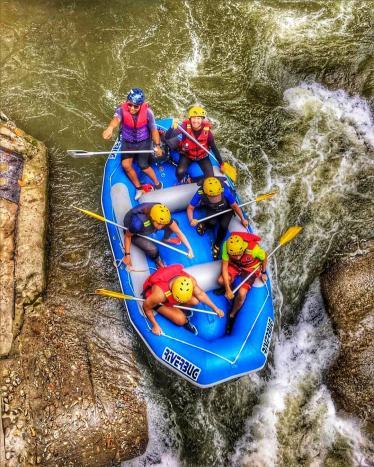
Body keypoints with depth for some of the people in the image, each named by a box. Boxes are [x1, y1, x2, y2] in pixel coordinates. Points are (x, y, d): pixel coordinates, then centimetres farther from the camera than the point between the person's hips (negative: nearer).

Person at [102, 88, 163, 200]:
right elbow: (116, 118, -48)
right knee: (126, 165, -6)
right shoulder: (122, 109, -26)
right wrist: (110, 128, -70)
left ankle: (157, 184, 22)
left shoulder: (147, 112, -24)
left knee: (143, 165, -8)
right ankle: (138, 188, 19)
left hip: (144, 142, -2)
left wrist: (157, 146, -16)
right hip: (128, 142, 2)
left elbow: (154, 129, -14)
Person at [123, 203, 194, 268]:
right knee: (153, 250, -29)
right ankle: (157, 261, 9)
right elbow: (127, 236, -24)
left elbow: (178, 232, -19)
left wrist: (189, 248, -20)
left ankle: (166, 239, 23)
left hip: (149, 226, 5)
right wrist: (127, 254, -22)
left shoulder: (162, 216, -30)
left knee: (175, 223, -10)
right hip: (136, 234, -4)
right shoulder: (138, 223, -45)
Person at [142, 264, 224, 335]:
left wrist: (214, 308, -6)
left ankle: (181, 309, 11)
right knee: (181, 319, -23)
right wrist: (155, 325, -17)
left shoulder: (190, 280, -30)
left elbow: (200, 294, -11)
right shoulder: (159, 293, -43)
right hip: (159, 301, -4)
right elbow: (146, 307, -24)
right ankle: (185, 321, 12)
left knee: (195, 300, -18)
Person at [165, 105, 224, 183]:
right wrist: (173, 127, -56)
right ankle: (182, 183, 10)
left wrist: (221, 164, -4)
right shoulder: (186, 126, -25)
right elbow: (167, 137, -35)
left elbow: (214, 148, -8)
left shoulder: (207, 131, -21)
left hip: (202, 156, 1)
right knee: (180, 172, -26)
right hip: (187, 155, -1)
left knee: (210, 177, -13)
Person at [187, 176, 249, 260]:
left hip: (227, 209, 0)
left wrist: (242, 219, -10)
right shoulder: (200, 193, -35)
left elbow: (234, 206, -22)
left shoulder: (225, 191, -39)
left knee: (223, 225, -26)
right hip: (212, 209, 1)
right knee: (212, 222, -30)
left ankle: (217, 245, 2)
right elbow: (190, 207, -20)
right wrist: (191, 220, -38)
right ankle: (205, 224, 8)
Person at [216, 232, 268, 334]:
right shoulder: (227, 246, -32)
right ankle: (228, 288, 16)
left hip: (251, 268, -2)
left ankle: (232, 315, 7)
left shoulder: (254, 248, -38)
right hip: (234, 265, 3)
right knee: (221, 280, -22)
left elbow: (264, 257, -15)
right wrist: (228, 289, -28)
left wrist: (263, 273, 1)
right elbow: (224, 267, -24)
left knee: (241, 293, -20)